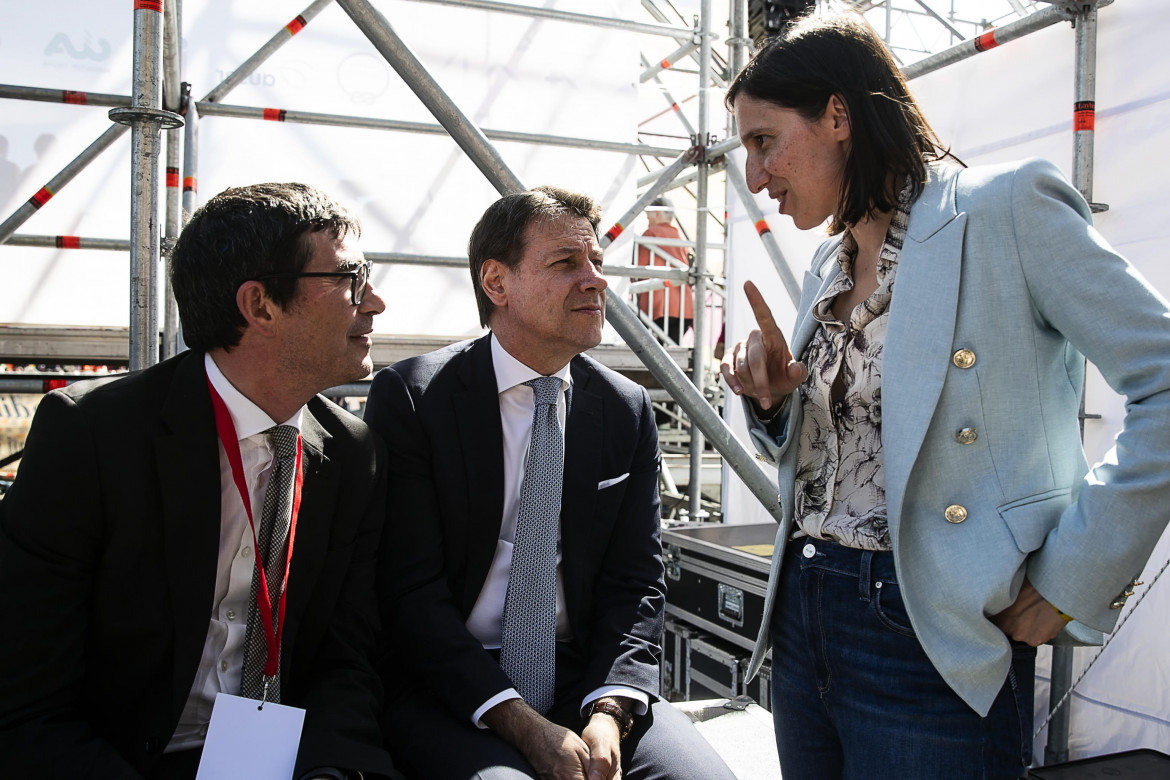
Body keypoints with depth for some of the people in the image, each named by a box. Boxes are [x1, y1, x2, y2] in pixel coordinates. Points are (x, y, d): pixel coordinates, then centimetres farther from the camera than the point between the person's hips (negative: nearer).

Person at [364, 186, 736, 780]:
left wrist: (609, 713, -12)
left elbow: (636, 581, 5)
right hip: (449, 692, -3)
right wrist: (519, 722, -18)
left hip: (583, 678, 3)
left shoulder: (628, 409, 5)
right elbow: (411, 588, -10)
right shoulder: (409, 396, -6)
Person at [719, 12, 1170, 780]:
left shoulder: (1005, 207, -9)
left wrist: (1072, 578, -15)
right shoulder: (830, 265, 13)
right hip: (804, 613, 7)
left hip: (933, 632, -7)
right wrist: (771, 398, -1)